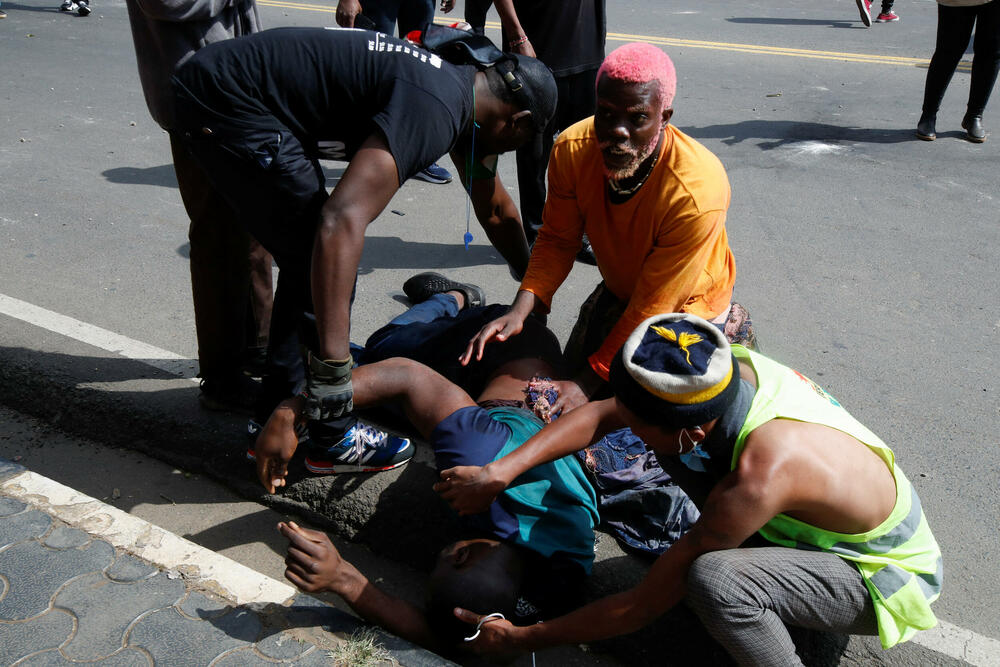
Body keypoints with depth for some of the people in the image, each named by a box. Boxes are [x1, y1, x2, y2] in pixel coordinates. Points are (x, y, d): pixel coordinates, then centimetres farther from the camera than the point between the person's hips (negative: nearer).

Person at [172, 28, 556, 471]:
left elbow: (496, 212, 24)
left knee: (309, 260, 16)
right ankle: (332, 438, 6)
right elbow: (343, 221, -35)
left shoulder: (465, 90, 10)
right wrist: (334, 368, -36)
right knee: (325, 257, -7)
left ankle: (281, 408, 27)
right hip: (228, 102, -10)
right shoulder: (434, 109, -22)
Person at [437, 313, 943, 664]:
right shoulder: (729, 366, -20)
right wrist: (500, 472, -15)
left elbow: (643, 607, -30)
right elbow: (600, 414, -7)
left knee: (712, 579, -36)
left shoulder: (759, 477, -40)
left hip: (888, 581, -7)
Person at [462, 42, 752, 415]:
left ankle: (727, 325, 19)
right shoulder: (572, 150, -26)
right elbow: (557, 241, -14)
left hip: (686, 300, -4)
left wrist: (587, 384, -31)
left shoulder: (698, 193, -40)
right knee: (574, 368, 13)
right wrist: (520, 310, -31)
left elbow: (650, 306, -33)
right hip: (619, 288, 5)